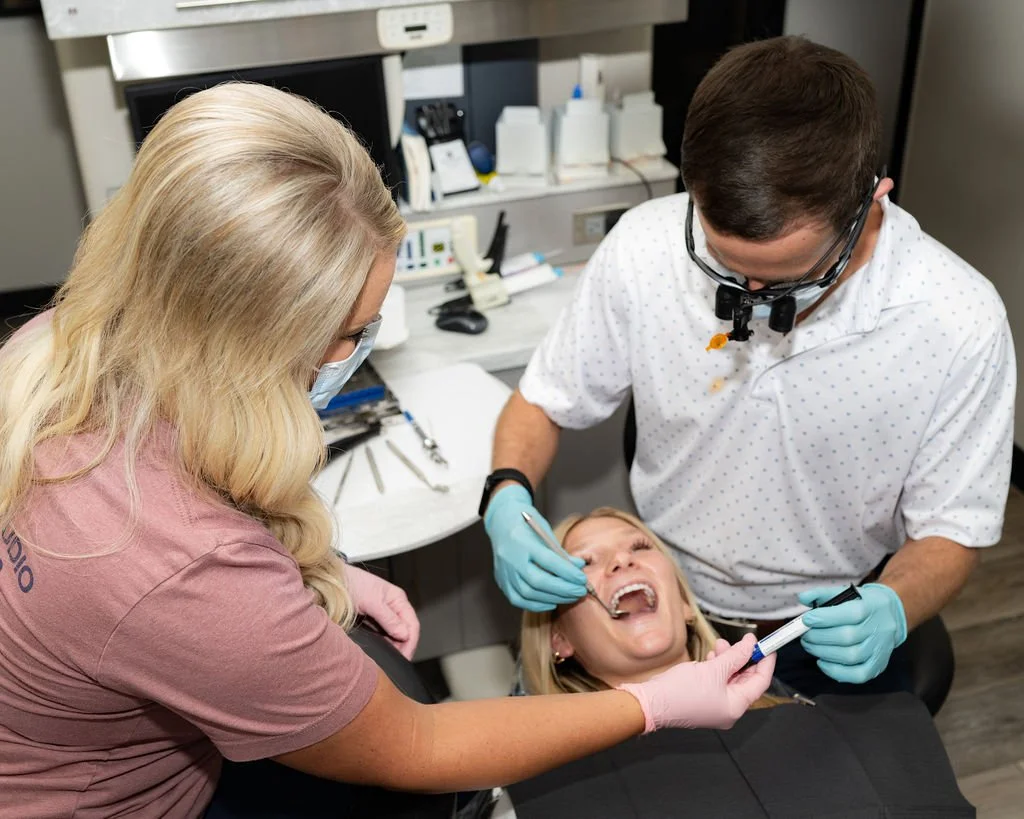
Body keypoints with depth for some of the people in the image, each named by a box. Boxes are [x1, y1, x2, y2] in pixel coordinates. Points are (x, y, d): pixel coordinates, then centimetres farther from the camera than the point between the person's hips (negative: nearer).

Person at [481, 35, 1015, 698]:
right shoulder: (644, 248, -20)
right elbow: (545, 401, -4)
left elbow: (951, 530, -8)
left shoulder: (958, 324, -22)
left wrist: (892, 611, -29)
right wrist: (507, 499, -24)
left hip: (832, 633, 2)